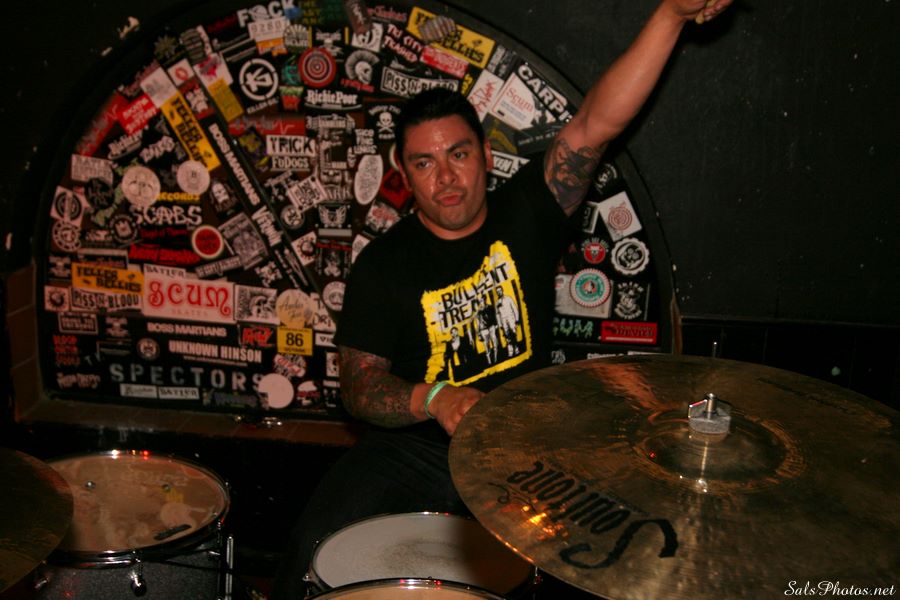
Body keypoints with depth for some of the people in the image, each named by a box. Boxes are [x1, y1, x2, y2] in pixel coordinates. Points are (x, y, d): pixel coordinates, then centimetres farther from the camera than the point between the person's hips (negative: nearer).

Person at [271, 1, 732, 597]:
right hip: (416, 447, 0)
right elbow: (360, 383, -5)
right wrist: (433, 399, -26)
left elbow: (596, 124, -14)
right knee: (314, 548, -18)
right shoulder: (384, 263, -3)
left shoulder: (525, 215, -2)